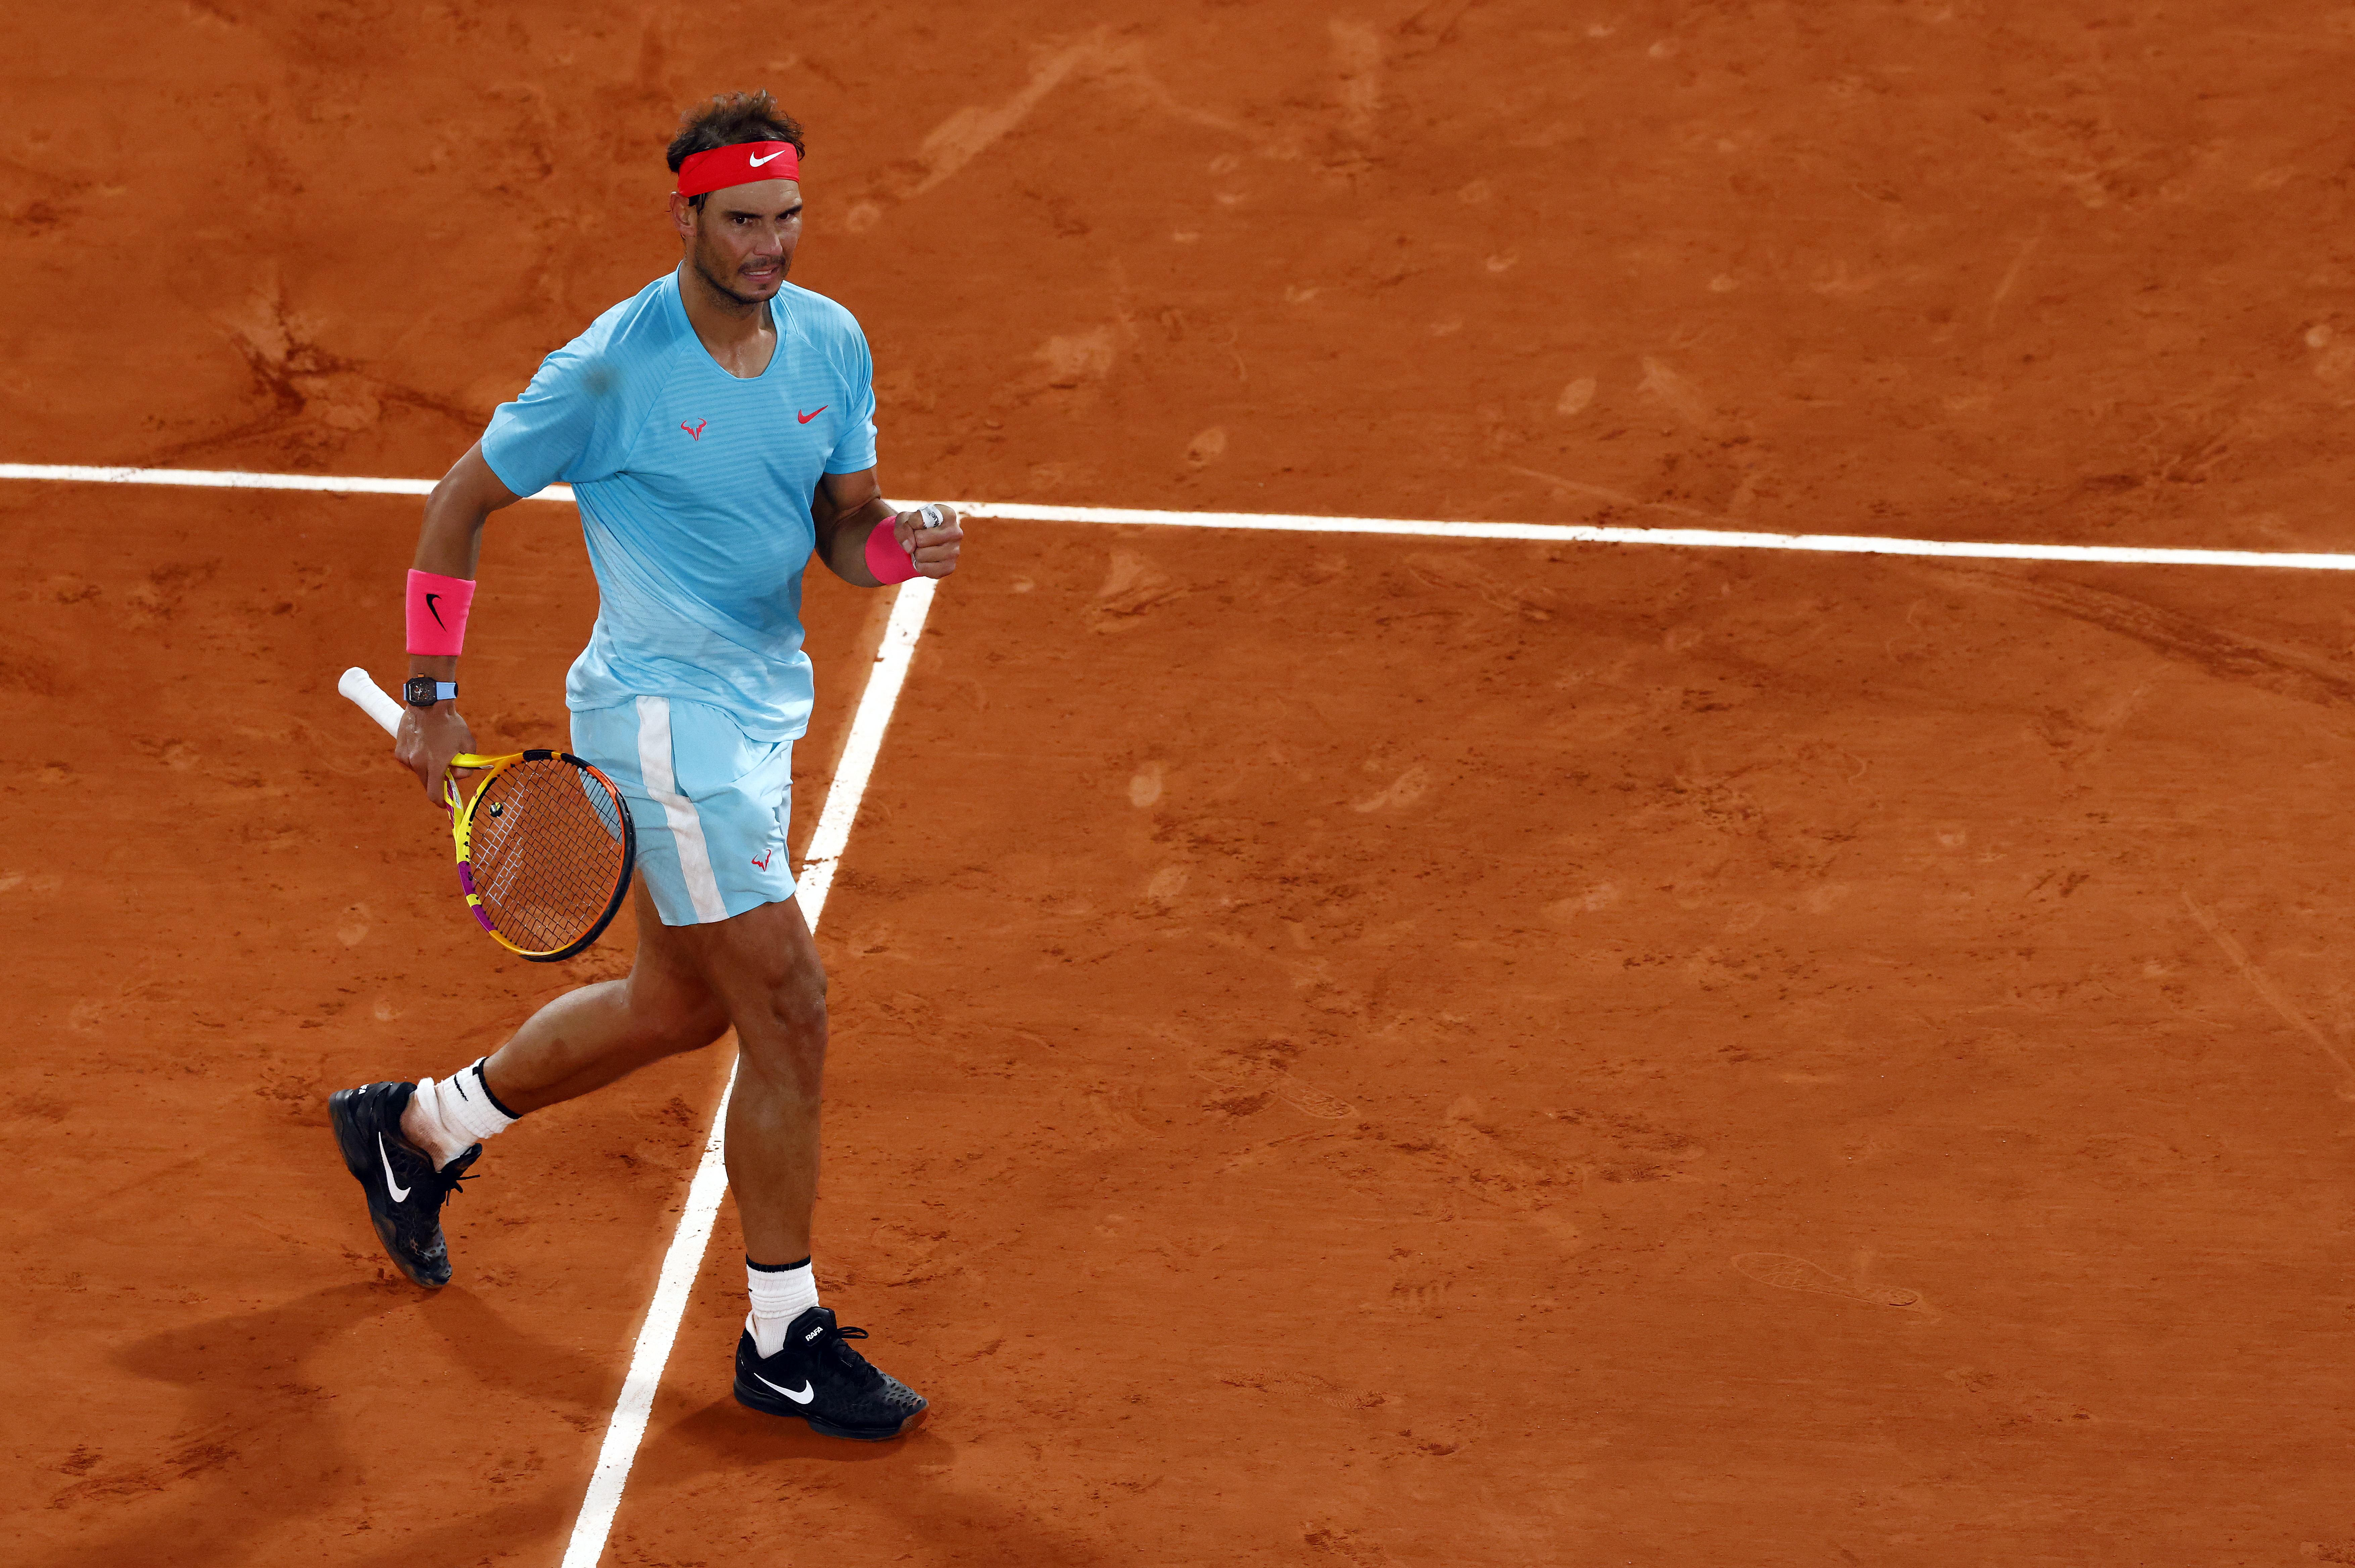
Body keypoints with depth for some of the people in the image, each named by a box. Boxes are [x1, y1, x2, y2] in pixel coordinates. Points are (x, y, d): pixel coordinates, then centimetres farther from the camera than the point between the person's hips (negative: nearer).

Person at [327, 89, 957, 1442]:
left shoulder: (833, 343, 0)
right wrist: (433, 697, -4)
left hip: (759, 706, 8)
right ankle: (785, 1340, 3)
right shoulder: (611, 370, -17)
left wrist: (905, 544, -18)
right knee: (790, 1014, -9)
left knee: (680, 1003, 21)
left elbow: (844, 531, 6)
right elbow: (463, 501, -5)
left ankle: (418, 1128, 42)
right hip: (667, 718, -8)